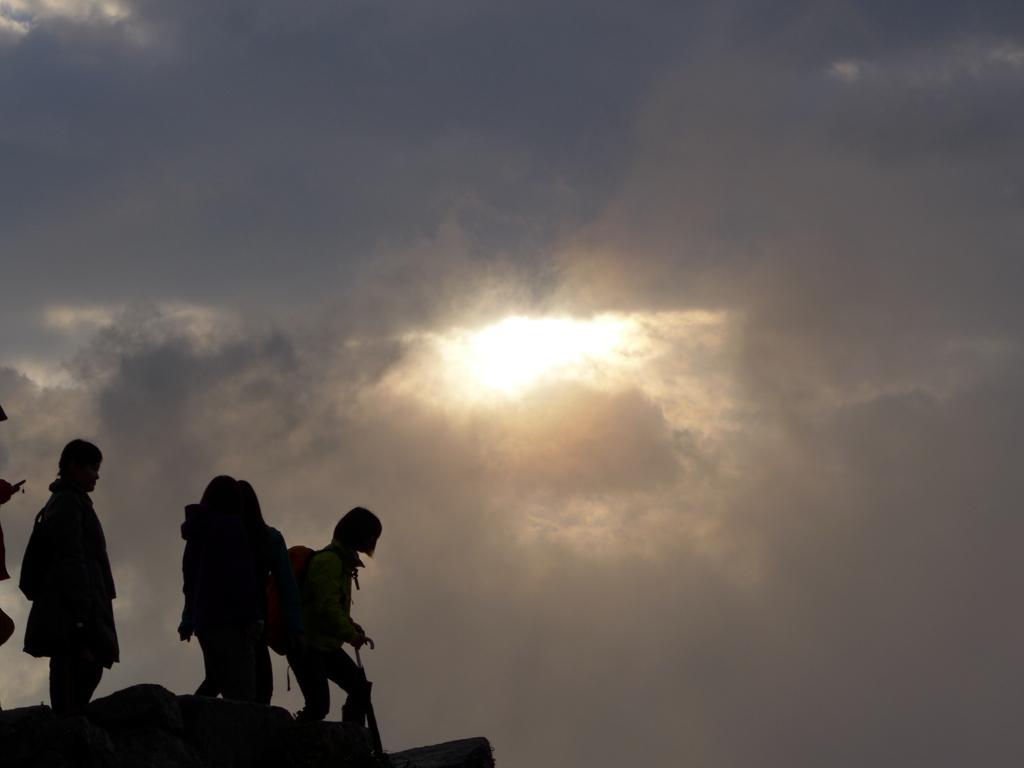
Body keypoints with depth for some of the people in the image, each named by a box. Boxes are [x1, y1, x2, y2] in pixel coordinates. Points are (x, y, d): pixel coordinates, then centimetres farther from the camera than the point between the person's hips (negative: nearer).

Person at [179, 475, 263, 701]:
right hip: (229, 619, -8)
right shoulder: (229, 524, -2)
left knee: (223, 688, 8)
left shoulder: (197, 532, 23)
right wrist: (252, 614, -17)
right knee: (241, 692, -17)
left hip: (204, 621, 8)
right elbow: (239, 574, -13)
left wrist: (189, 621, 29)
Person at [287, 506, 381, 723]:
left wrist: (350, 625, 9)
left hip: (327, 644, 10)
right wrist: (350, 634, -21)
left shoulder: (342, 560, 17)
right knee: (318, 705, -18)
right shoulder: (329, 560, -15)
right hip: (307, 643, -10)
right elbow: (327, 605, -24)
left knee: (359, 688, 8)